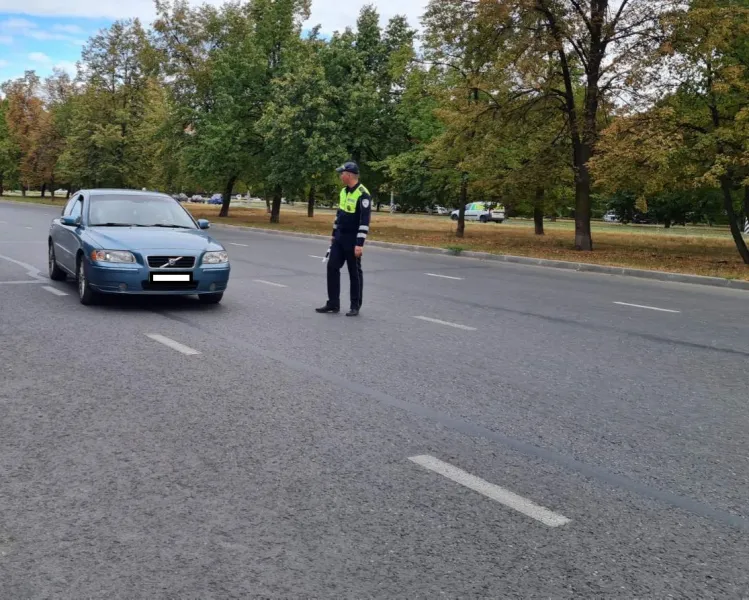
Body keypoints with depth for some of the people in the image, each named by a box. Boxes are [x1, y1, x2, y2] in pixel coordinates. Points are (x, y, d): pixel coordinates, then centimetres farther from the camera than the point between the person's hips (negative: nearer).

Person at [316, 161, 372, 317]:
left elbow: (364, 221, -21)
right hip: (339, 237, 8)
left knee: (354, 272, 2)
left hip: (352, 239, -8)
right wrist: (334, 233, 21)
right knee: (332, 267, 5)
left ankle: (355, 307, 12)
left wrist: (359, 243, -24)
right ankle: (333, 304, 12)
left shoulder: (363, 194, -18)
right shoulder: (343, 191, 10)